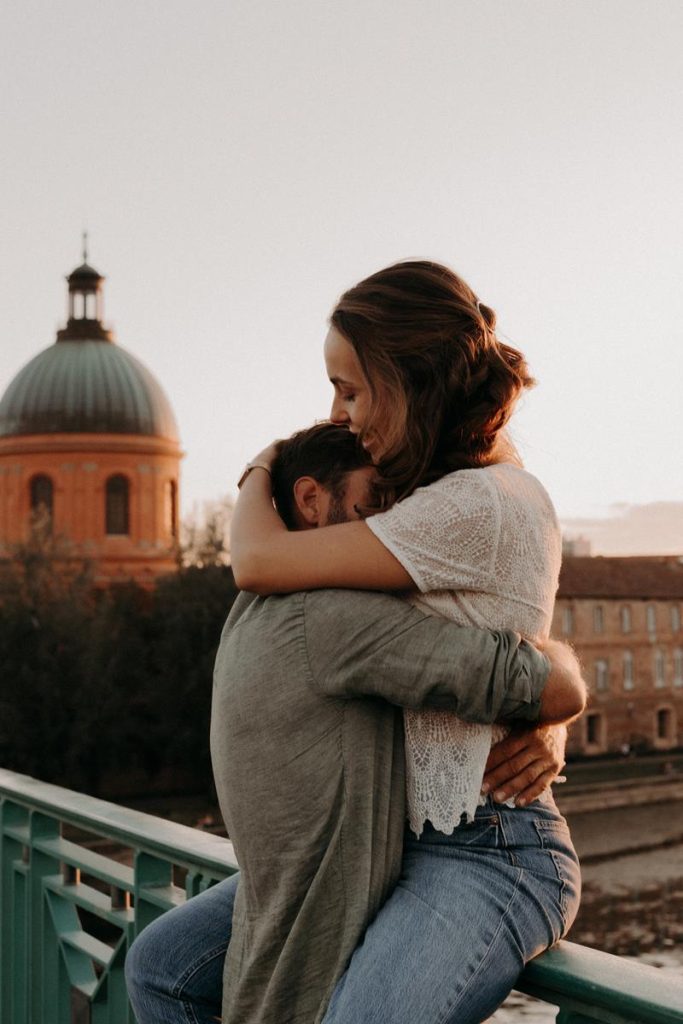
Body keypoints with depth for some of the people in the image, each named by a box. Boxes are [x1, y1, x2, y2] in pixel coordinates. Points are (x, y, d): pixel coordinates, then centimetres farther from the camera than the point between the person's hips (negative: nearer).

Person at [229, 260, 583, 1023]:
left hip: (489, 853, -9)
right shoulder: (433, 495, 13)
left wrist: (259, 473, 2)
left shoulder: (487, 503, -18)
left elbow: (258, 562, -19)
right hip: (393, 841, 10)